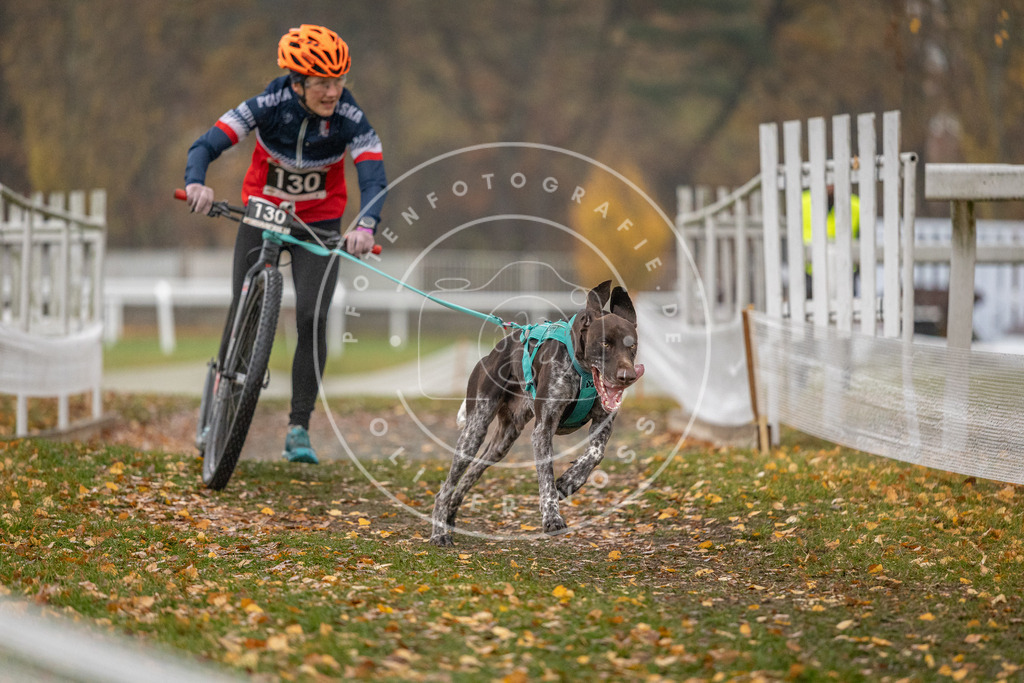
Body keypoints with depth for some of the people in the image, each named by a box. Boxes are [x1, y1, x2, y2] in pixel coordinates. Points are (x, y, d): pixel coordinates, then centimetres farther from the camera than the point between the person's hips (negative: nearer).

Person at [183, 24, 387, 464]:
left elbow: (374, 180, -31)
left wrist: (365, 226, -51)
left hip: (319, 224, 0)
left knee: (312, 318, -15)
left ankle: (299, 429, -6)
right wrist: (196, 182, -49)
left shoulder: (350, 119, -22)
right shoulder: (269, 106, -23)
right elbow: (206, 146, -27)